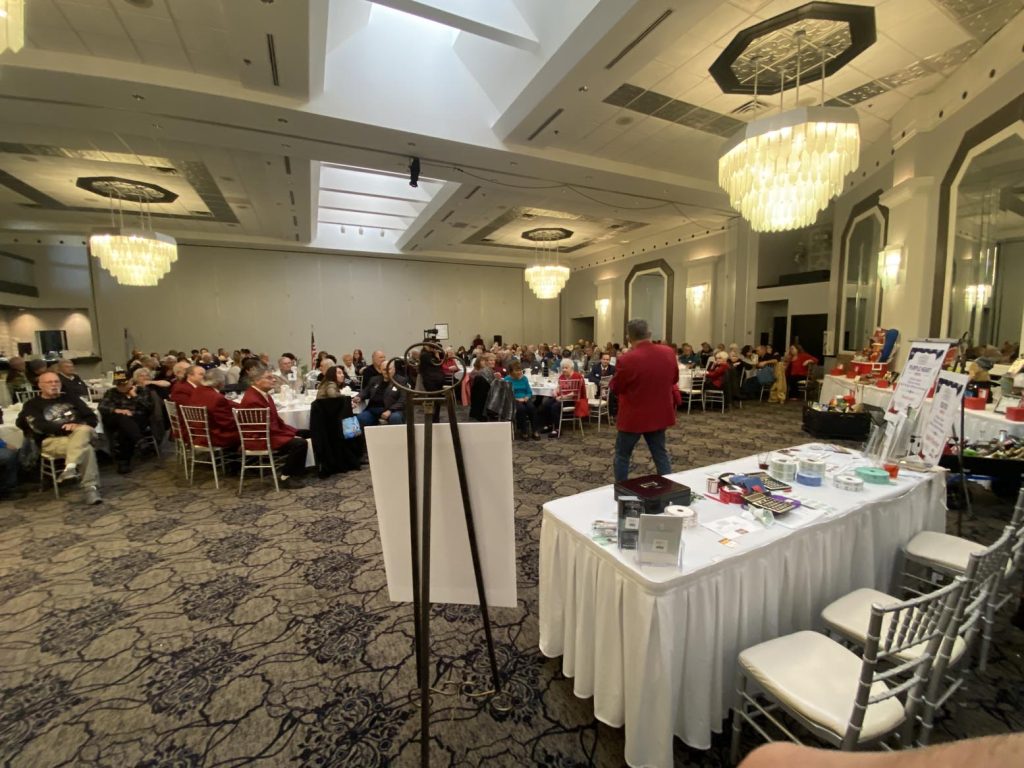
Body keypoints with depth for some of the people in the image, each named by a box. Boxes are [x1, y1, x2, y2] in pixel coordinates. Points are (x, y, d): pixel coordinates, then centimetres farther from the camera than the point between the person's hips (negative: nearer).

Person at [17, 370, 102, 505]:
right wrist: (65, 427, -19)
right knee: (86, 449, -35)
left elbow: (92, 418, 12)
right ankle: (91, 488, -37)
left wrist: (79, 426, -9)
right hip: (52, 440, -2)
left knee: (84, 430, -38)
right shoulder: (32, 405, 13)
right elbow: (39, 427, -6)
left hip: (79, 435, 2)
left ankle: (70, 468, -45)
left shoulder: (71, 398, 21)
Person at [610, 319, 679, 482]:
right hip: (659, 414, 5)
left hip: (633, 416, -5)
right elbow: (674, 379, 10)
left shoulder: (627, 360, -24)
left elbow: (615, 388, -9)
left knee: (622, 454, 12)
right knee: (660, 453, 18)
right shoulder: (668, 353, -6)